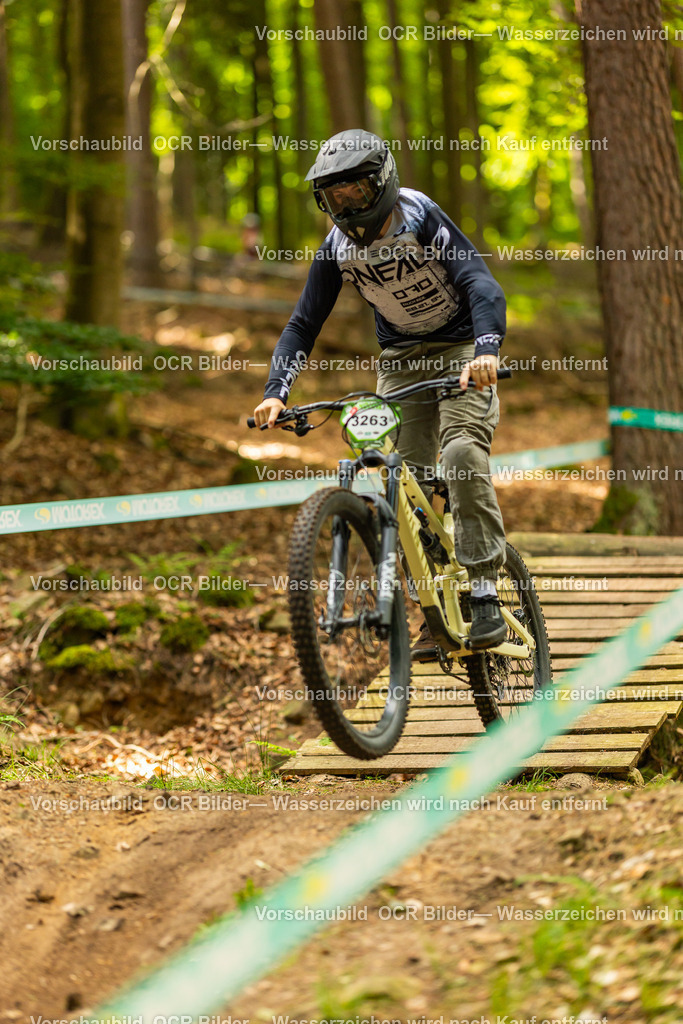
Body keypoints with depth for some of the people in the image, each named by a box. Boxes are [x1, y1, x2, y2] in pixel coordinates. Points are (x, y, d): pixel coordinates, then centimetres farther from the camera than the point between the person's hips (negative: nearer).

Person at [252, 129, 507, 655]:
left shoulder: (421, 218, -21)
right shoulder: (338, 247, -7)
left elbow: (480, 284, -30)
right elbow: (304, 324, -3)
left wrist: (487, 350, -48)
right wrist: (276, 392, -18)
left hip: (461, 350, -5)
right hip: (401, 359, 5)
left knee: (462, 452, -27)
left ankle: (485, 592, -23)